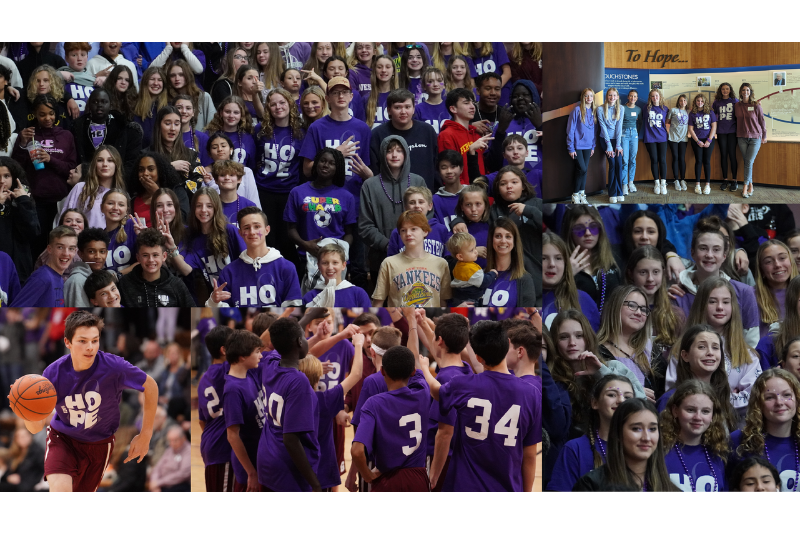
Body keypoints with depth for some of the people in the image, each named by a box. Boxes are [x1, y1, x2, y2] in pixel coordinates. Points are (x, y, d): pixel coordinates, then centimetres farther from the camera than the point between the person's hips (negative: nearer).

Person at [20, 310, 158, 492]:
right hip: (63, 439, -1)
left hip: (99, 444, 1)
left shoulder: (113, 367, -24)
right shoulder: (54, 373, -20)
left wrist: (145, 436, -6)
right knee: (60, 488, -28)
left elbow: (150, 386, -7)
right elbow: (36, 428, -17)